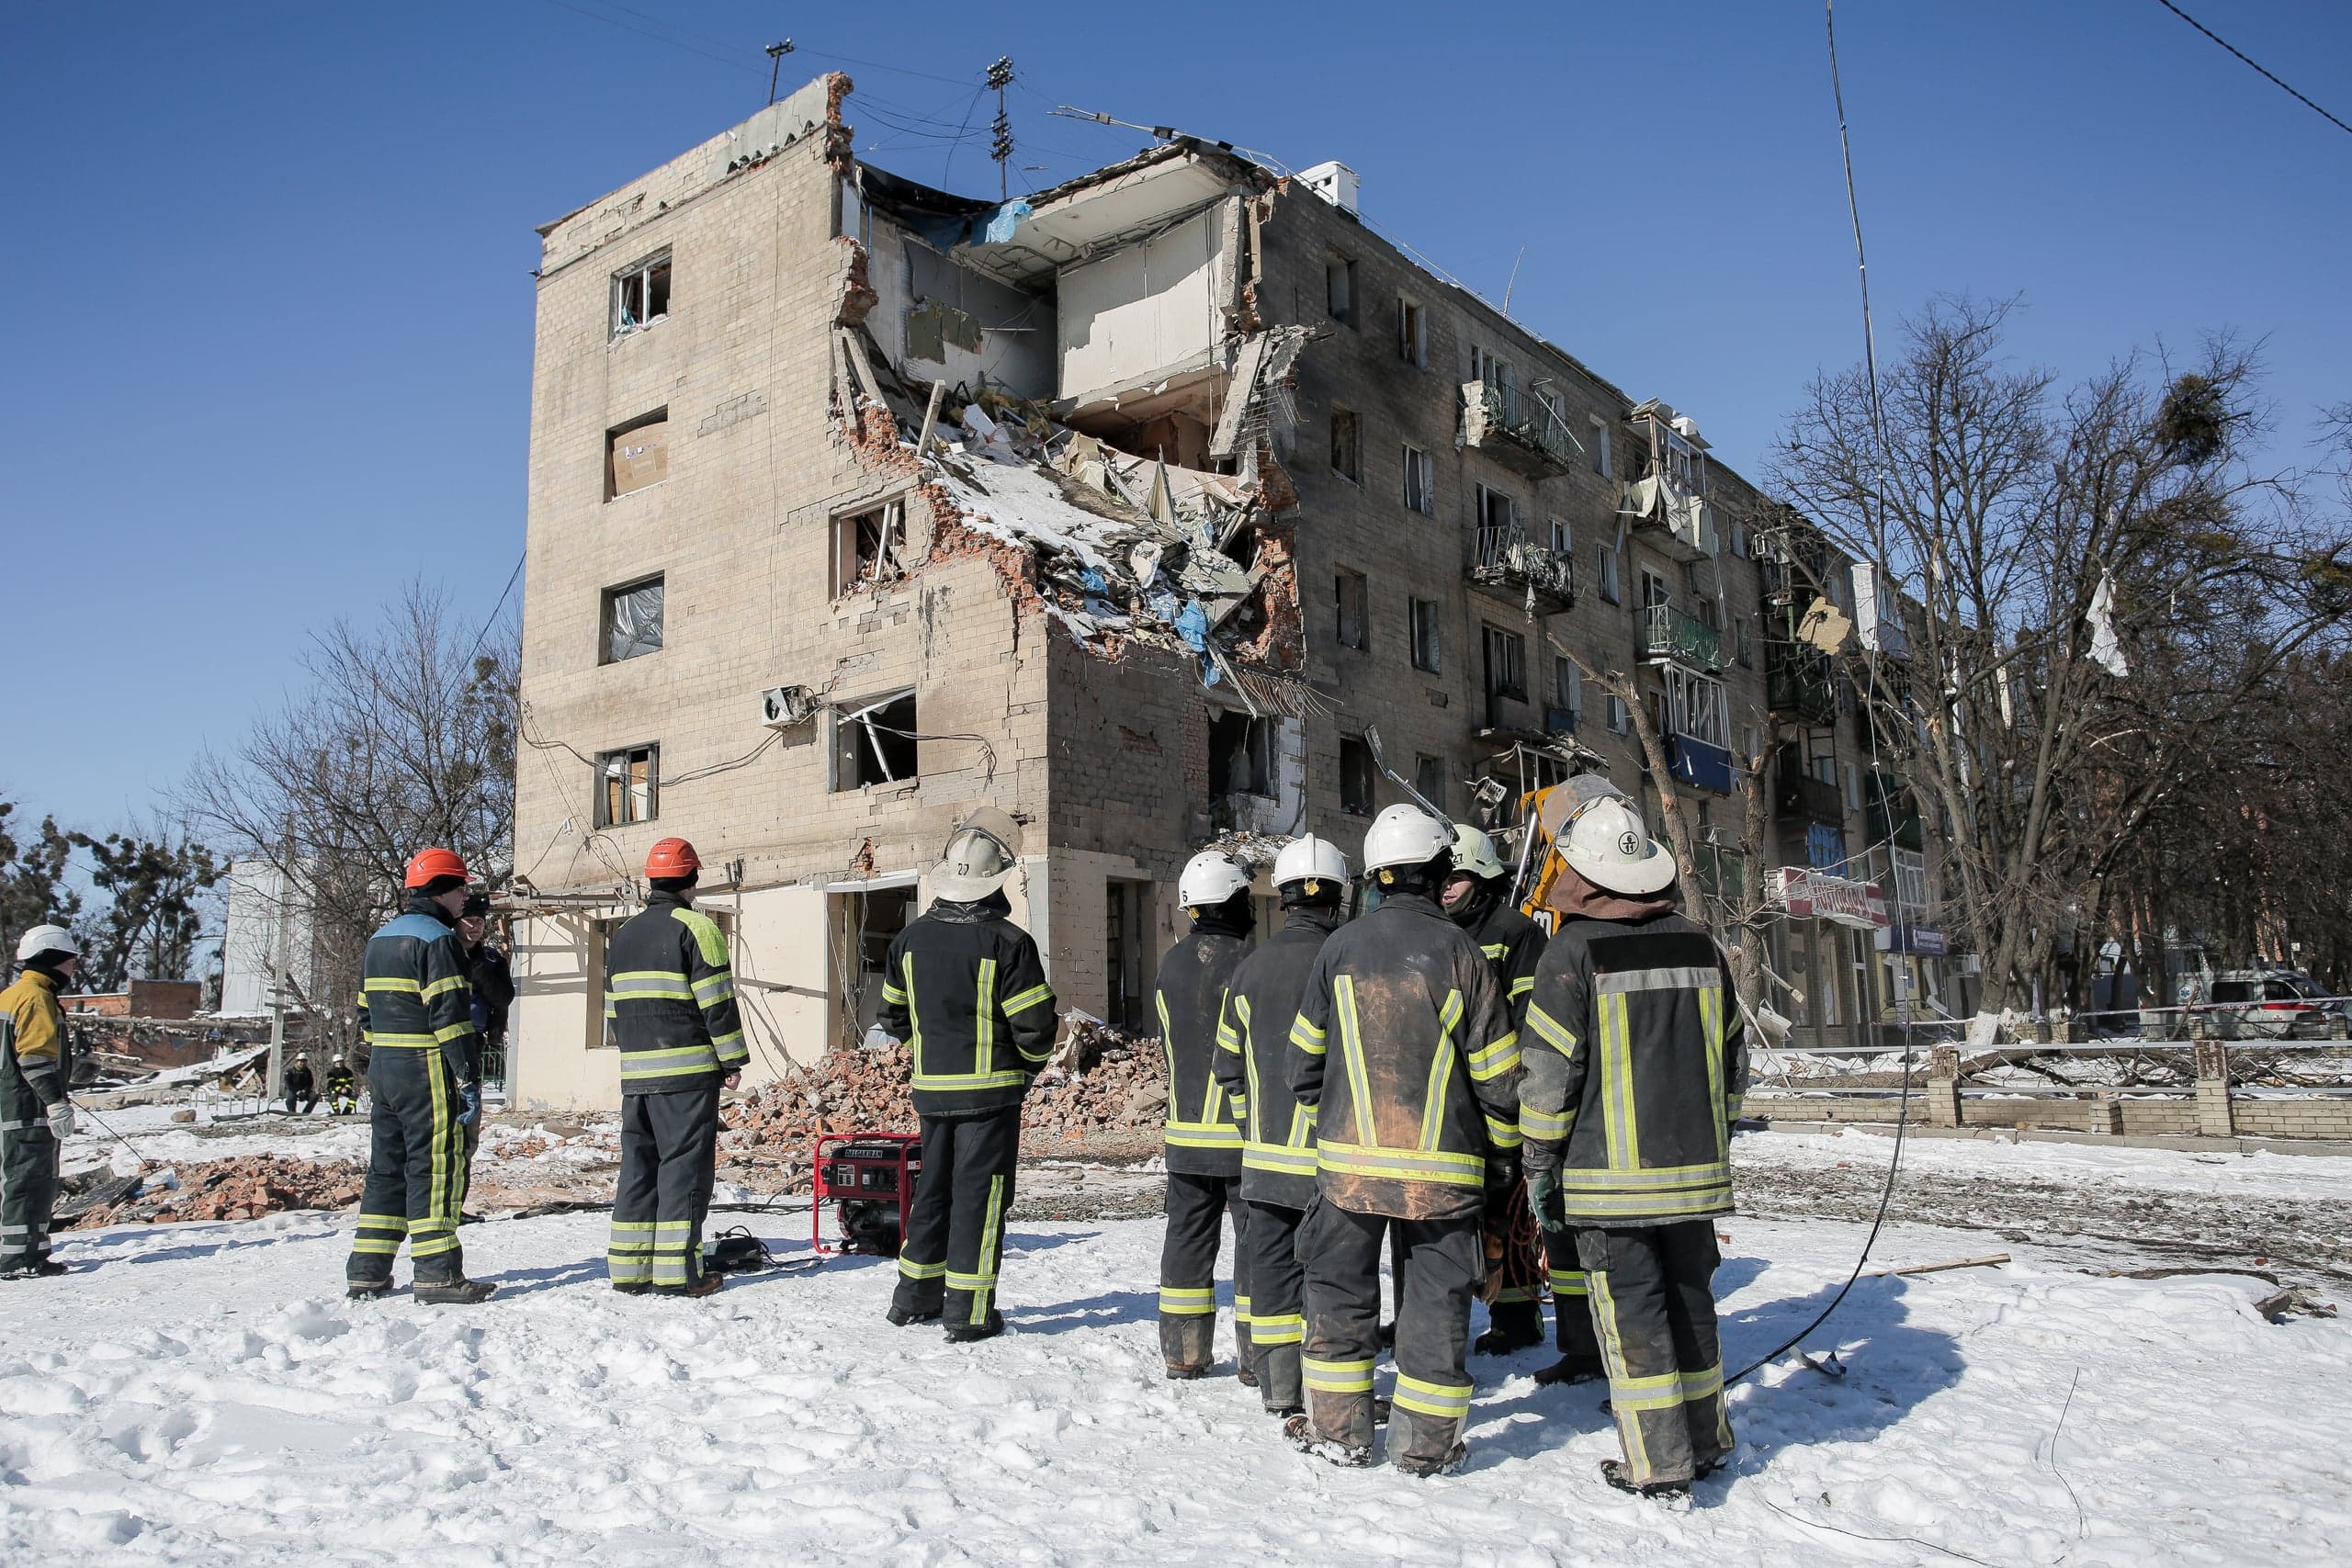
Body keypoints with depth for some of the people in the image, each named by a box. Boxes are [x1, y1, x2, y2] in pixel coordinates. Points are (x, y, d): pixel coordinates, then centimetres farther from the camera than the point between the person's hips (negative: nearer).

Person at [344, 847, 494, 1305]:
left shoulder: (379, 940, 17)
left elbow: (366, 1014, 20)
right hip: (427, 1072, -9)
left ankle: (366, 1272, 18)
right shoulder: (438, 939, -12)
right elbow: (450, 1016, -18)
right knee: (436, 1167, -6)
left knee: (387, 1165, 15)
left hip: (382, 1069, 9)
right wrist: (468, 1079, -17)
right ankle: (438, 1275, -5)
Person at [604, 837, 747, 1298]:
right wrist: (733, 1058, -5)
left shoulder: (622, 935, 17)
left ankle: (629, 1268, 14)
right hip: (688, 1070, -7)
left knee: (638, 1162, 12)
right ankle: (677, 1271, -3)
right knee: (685, 1164, -3)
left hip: (636, 1071, 7)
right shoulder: (695, 928, -7)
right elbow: (717, 1002, -11)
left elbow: (614, 1007, 21)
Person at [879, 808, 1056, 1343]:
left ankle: (915, 1296, 28)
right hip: (990, 1089, -5)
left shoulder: (911, 937, 2)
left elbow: (893, 1015, 11)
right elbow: (1034, 1021, -14)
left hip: (930, 1088, 5)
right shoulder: (1006, 941, -15)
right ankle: (969, 1312, 6)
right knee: (980, 1193, 2)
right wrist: (1031, 1062, 6)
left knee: (934, 1186, 19)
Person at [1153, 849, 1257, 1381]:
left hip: (1187, 1131, 5)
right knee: (1255, 1237, 5)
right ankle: (1257, 1356, 9)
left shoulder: (1172, 964, 3)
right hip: (1246, 1131, -5)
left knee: (1188, 1237, 13)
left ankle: (1184, 1353, 18)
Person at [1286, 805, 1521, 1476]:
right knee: (1437, 1294, 9)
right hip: (1443, 1165, -1)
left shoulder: (1339, 948, 0)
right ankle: (1426, 1440, 15)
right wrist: (1498, 1146, 11)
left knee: (1342, 1285, 13)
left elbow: (1306, 1053, 7)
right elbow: (1496, 1067, -3)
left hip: (1350, 1157, 2)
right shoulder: (1458, 951, -7)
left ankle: (1338, 1428, 21)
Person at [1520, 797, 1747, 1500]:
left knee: (1631, 1311, 3)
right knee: (1690, 1297, 18)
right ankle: (1705, 1441, 31)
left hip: (1611, 1175, -5)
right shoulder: (1700, 945, 6)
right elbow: (1734, 1059, 13)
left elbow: (1549, 1071, -12)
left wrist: (1540, 1165, -3)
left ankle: (1659, 1466, 9)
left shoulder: (1574, 950, -11)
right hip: (1695, 1170, 6)